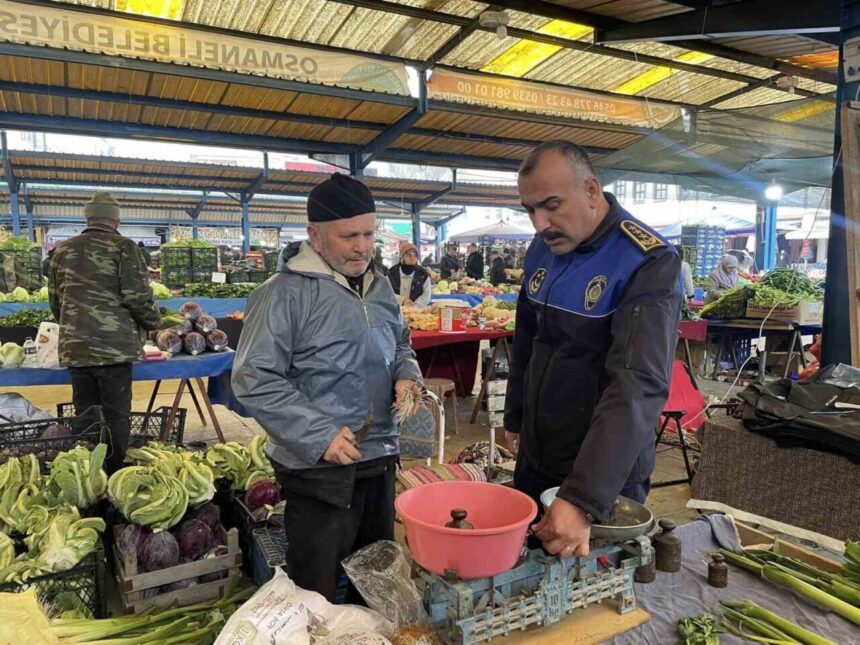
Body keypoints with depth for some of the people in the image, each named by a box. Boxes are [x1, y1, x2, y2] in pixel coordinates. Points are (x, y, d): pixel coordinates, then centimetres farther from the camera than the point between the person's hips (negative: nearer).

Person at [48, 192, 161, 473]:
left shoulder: (63, 250, 12)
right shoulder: (123, 247, -6)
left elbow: (55, 300, 17)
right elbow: (137, 296, -13)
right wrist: (154, 321, 5)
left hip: (75, 347, 5)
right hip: (114, 346, -5)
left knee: (84, 416, 14)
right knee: (116, 417, 3)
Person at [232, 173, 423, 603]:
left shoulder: (380, 286, 7)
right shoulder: (285, 293, -14)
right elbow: (253, 380, -16)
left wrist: (406, 375, -1)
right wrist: (321, 436, -21)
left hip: (380, 459, 7)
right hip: (318, 469, -6)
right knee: (317, 595, 11)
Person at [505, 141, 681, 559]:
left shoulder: (649, 262, -22)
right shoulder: (542, 250, -1)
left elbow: (639, 386, -32)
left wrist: (584, 498, -39)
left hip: (605, 473, -6)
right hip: (534, 459, 6)